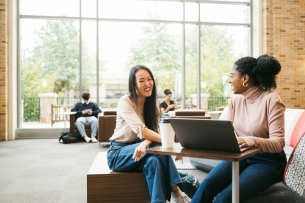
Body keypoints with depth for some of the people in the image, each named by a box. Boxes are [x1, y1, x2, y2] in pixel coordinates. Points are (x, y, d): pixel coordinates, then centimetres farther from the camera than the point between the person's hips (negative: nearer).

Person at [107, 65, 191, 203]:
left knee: (154, 160, -31)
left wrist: (144, 144, -33)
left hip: (138, 149, 5)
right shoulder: (125, 102, -17)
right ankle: (175, 192, -26)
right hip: (119, 153, -5)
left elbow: (155, 131, -10)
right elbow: (141, 130, -28)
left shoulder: (152, 104, 3)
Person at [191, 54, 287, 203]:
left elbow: (278, 143, -20)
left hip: (268, 161, -5)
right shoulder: (235, 100, 4)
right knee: (207, 185, -22)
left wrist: (253, 141, -40)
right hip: (241, 156, 5)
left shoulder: (271, 99, -14)